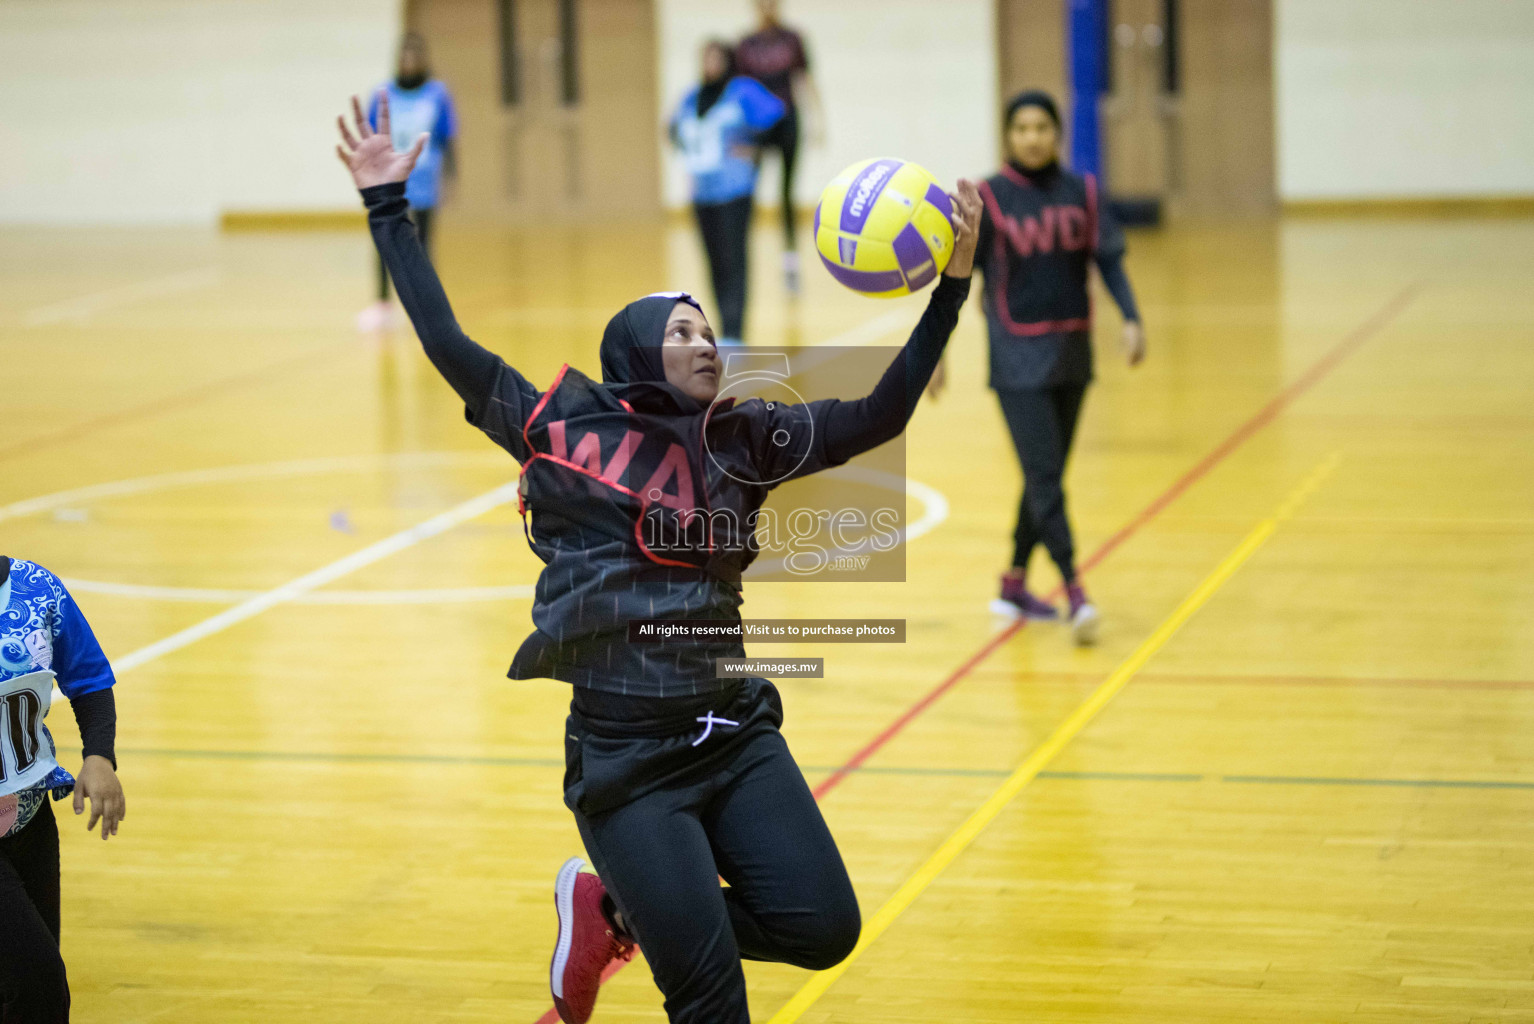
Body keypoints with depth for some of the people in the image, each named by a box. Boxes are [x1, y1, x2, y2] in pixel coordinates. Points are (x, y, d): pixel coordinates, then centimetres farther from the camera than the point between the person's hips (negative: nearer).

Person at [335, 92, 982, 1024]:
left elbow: (880, 415, 3)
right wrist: (388, 206, 4)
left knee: (825, 931, -4)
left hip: (735, 732, 4)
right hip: (627, 757, -4)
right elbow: (448, 343, 3)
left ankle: (614, 911, 18)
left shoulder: (742, 441, 8)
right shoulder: (561, 426, 2)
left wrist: (952, 282, -4)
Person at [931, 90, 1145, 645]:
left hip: (1071, 351, 5)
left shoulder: (1081, 193, 4)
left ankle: (1014, 585, 27)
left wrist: (1131, 319, -16)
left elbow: (1109, 260, 0)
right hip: (1019, 358, -5)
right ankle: (1075, 594, -16)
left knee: (1046, 475, 13)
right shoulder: (988, 199, -6)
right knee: (1044, 476, -11)